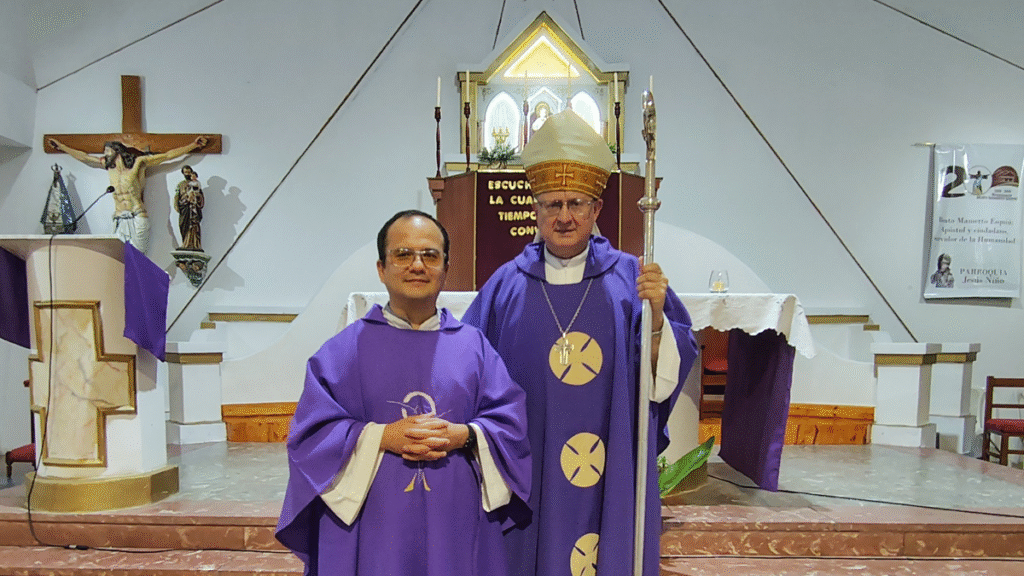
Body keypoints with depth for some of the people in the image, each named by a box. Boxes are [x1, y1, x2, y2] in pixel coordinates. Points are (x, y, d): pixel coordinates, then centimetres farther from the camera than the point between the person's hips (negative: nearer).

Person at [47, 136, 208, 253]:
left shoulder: (138, 162, 5)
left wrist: (194, 145, 2)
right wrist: (61, 146, 41)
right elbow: (84, 157, 32)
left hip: (137, 217, -4)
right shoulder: (109, 165, 19)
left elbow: (168, 155, 4)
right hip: (119, 218, 4)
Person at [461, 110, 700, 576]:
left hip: (610, 479, 0)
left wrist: (657, 315, -21)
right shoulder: (507, 285, 0)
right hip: (530, 478, 1)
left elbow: (669, 373, -6)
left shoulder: (630, 279, -2)